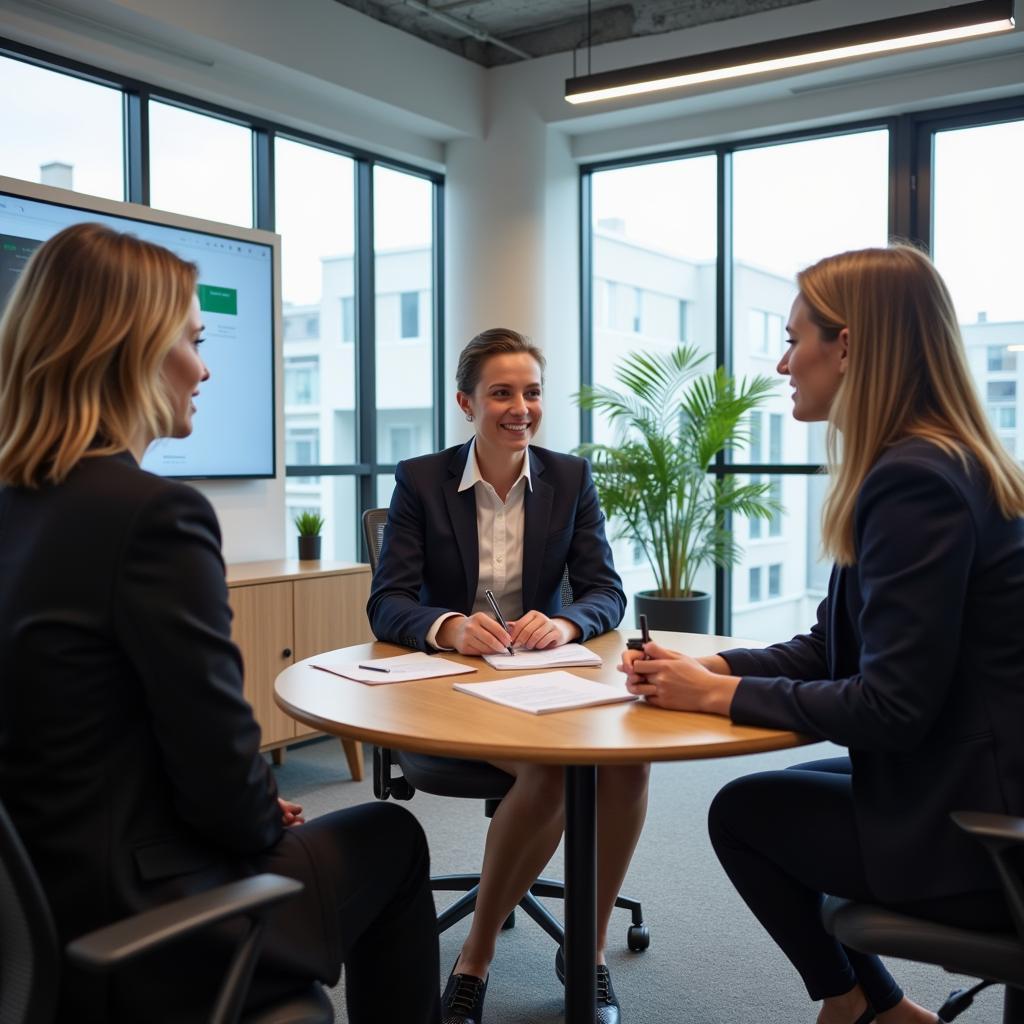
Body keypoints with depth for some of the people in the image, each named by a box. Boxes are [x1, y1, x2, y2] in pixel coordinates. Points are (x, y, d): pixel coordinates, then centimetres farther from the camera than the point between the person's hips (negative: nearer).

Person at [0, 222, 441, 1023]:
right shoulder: (156, 514, -23)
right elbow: (222, 763, -21)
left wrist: (254, 812, 10)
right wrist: (263, 822, 1)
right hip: (135, 933, -7)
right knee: (389, 838, 17)